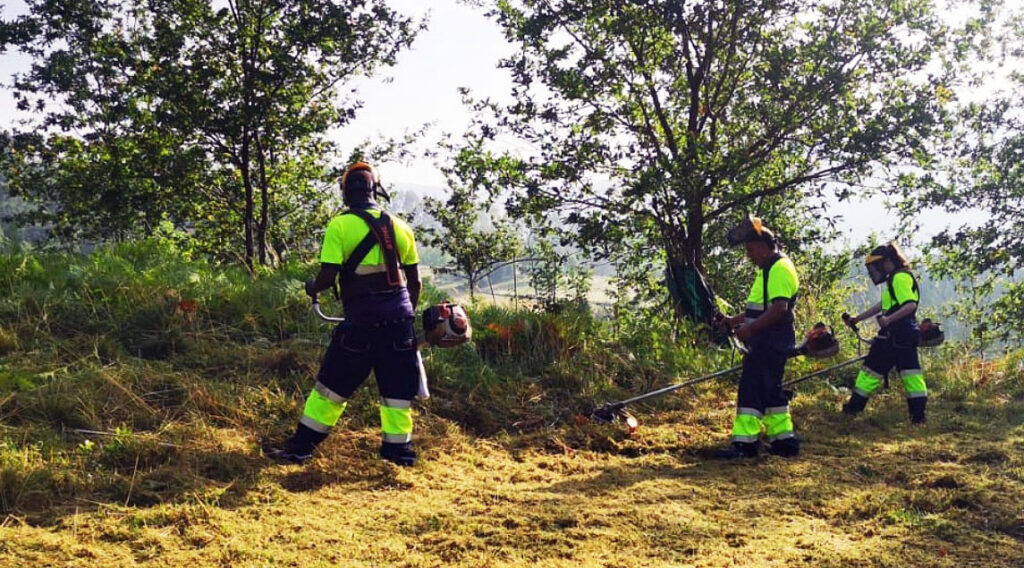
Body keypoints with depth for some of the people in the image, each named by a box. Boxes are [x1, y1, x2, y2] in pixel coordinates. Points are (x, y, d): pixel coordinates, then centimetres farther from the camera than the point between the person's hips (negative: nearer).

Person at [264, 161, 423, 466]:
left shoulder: (340, 225, -5)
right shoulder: (400, 226, 8)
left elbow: (328, 277, -12)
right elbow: (415, 283, 12)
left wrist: (312, 287, 10)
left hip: (362, 323, -3)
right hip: (400, 321, 3)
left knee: (333, 386, 7)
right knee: (397, 391, 11)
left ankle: (301, 446, 14)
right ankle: (399, 449, 17)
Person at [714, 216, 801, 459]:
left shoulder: (780, 269, -14)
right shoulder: (769, 269, 20)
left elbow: (779, 308, -25)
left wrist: (750, 328, -25)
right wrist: (735, 320, 16)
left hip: (770, 344, -11)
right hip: (766, 343, 11)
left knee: (752, 390, -11)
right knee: (770, 392, 14)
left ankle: (745, 442, -11)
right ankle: (784, 440, 20)